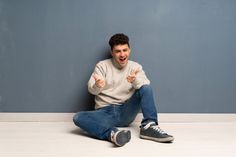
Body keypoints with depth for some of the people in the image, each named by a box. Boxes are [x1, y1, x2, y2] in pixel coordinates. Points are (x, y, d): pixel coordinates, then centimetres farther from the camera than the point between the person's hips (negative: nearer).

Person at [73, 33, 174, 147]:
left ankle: (149, 127, -30)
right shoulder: (102, 66, 2)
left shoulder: (136, 67, 6)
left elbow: (146, 86, -11)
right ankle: (112, 133, -46)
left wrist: (135, 81, -35)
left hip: (126, 112, 1)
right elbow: (92, 89, -10)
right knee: (78, 118, -28)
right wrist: (97, 86, -36)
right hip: (105, 112, -1)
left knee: (146, 88, -18)